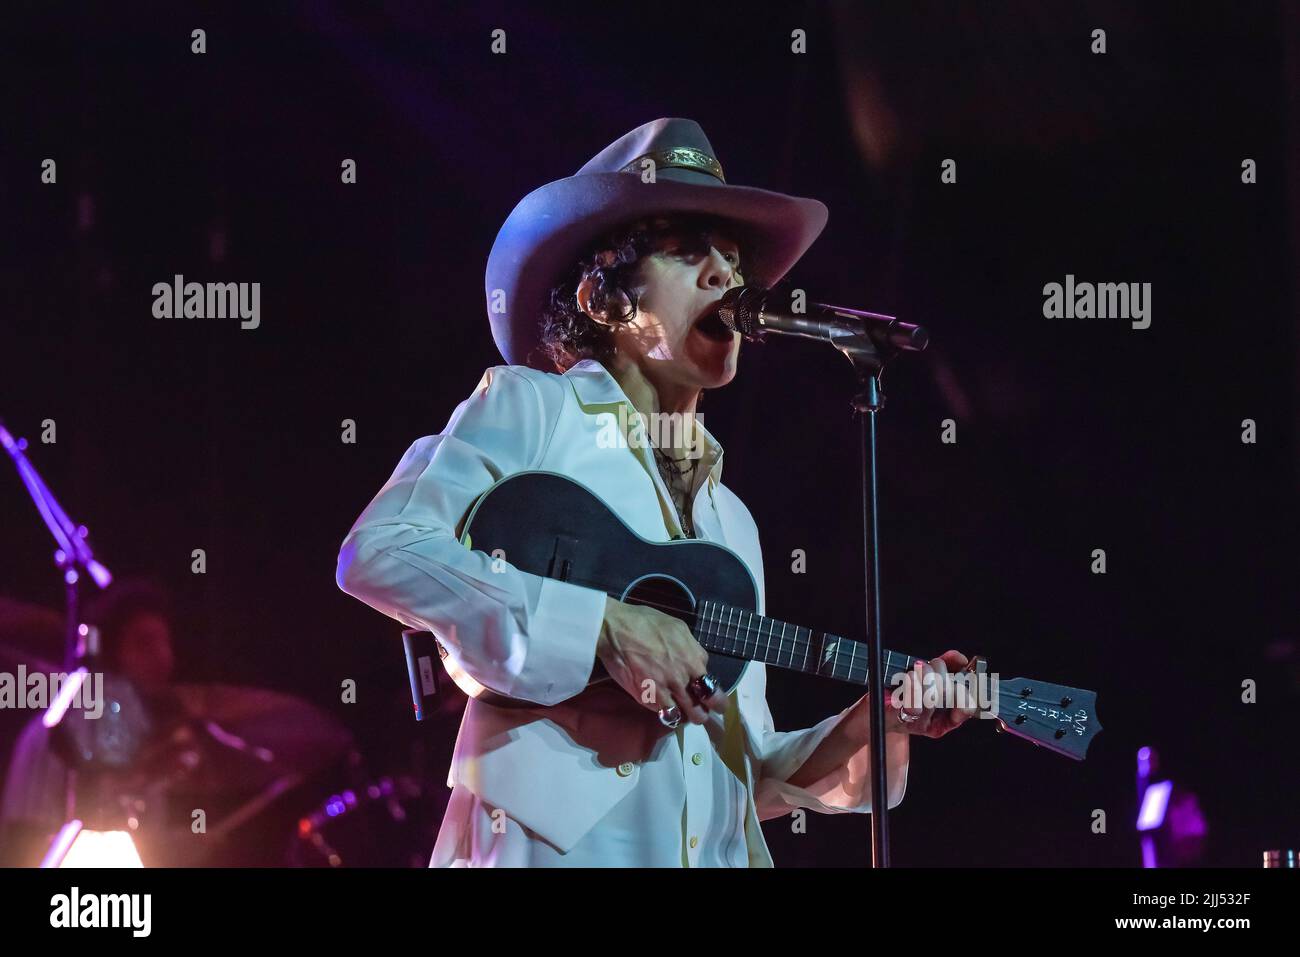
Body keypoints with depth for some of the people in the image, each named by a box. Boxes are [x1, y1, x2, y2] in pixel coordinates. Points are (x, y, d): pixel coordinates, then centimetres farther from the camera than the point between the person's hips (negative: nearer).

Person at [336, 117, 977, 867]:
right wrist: (603, 624, -13)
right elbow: (378, 553, -10)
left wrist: (878, 723, 6)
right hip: (559, 840, -6)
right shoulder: (527, 409, 6)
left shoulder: (730, 518, 22)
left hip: (716, 849, 6)